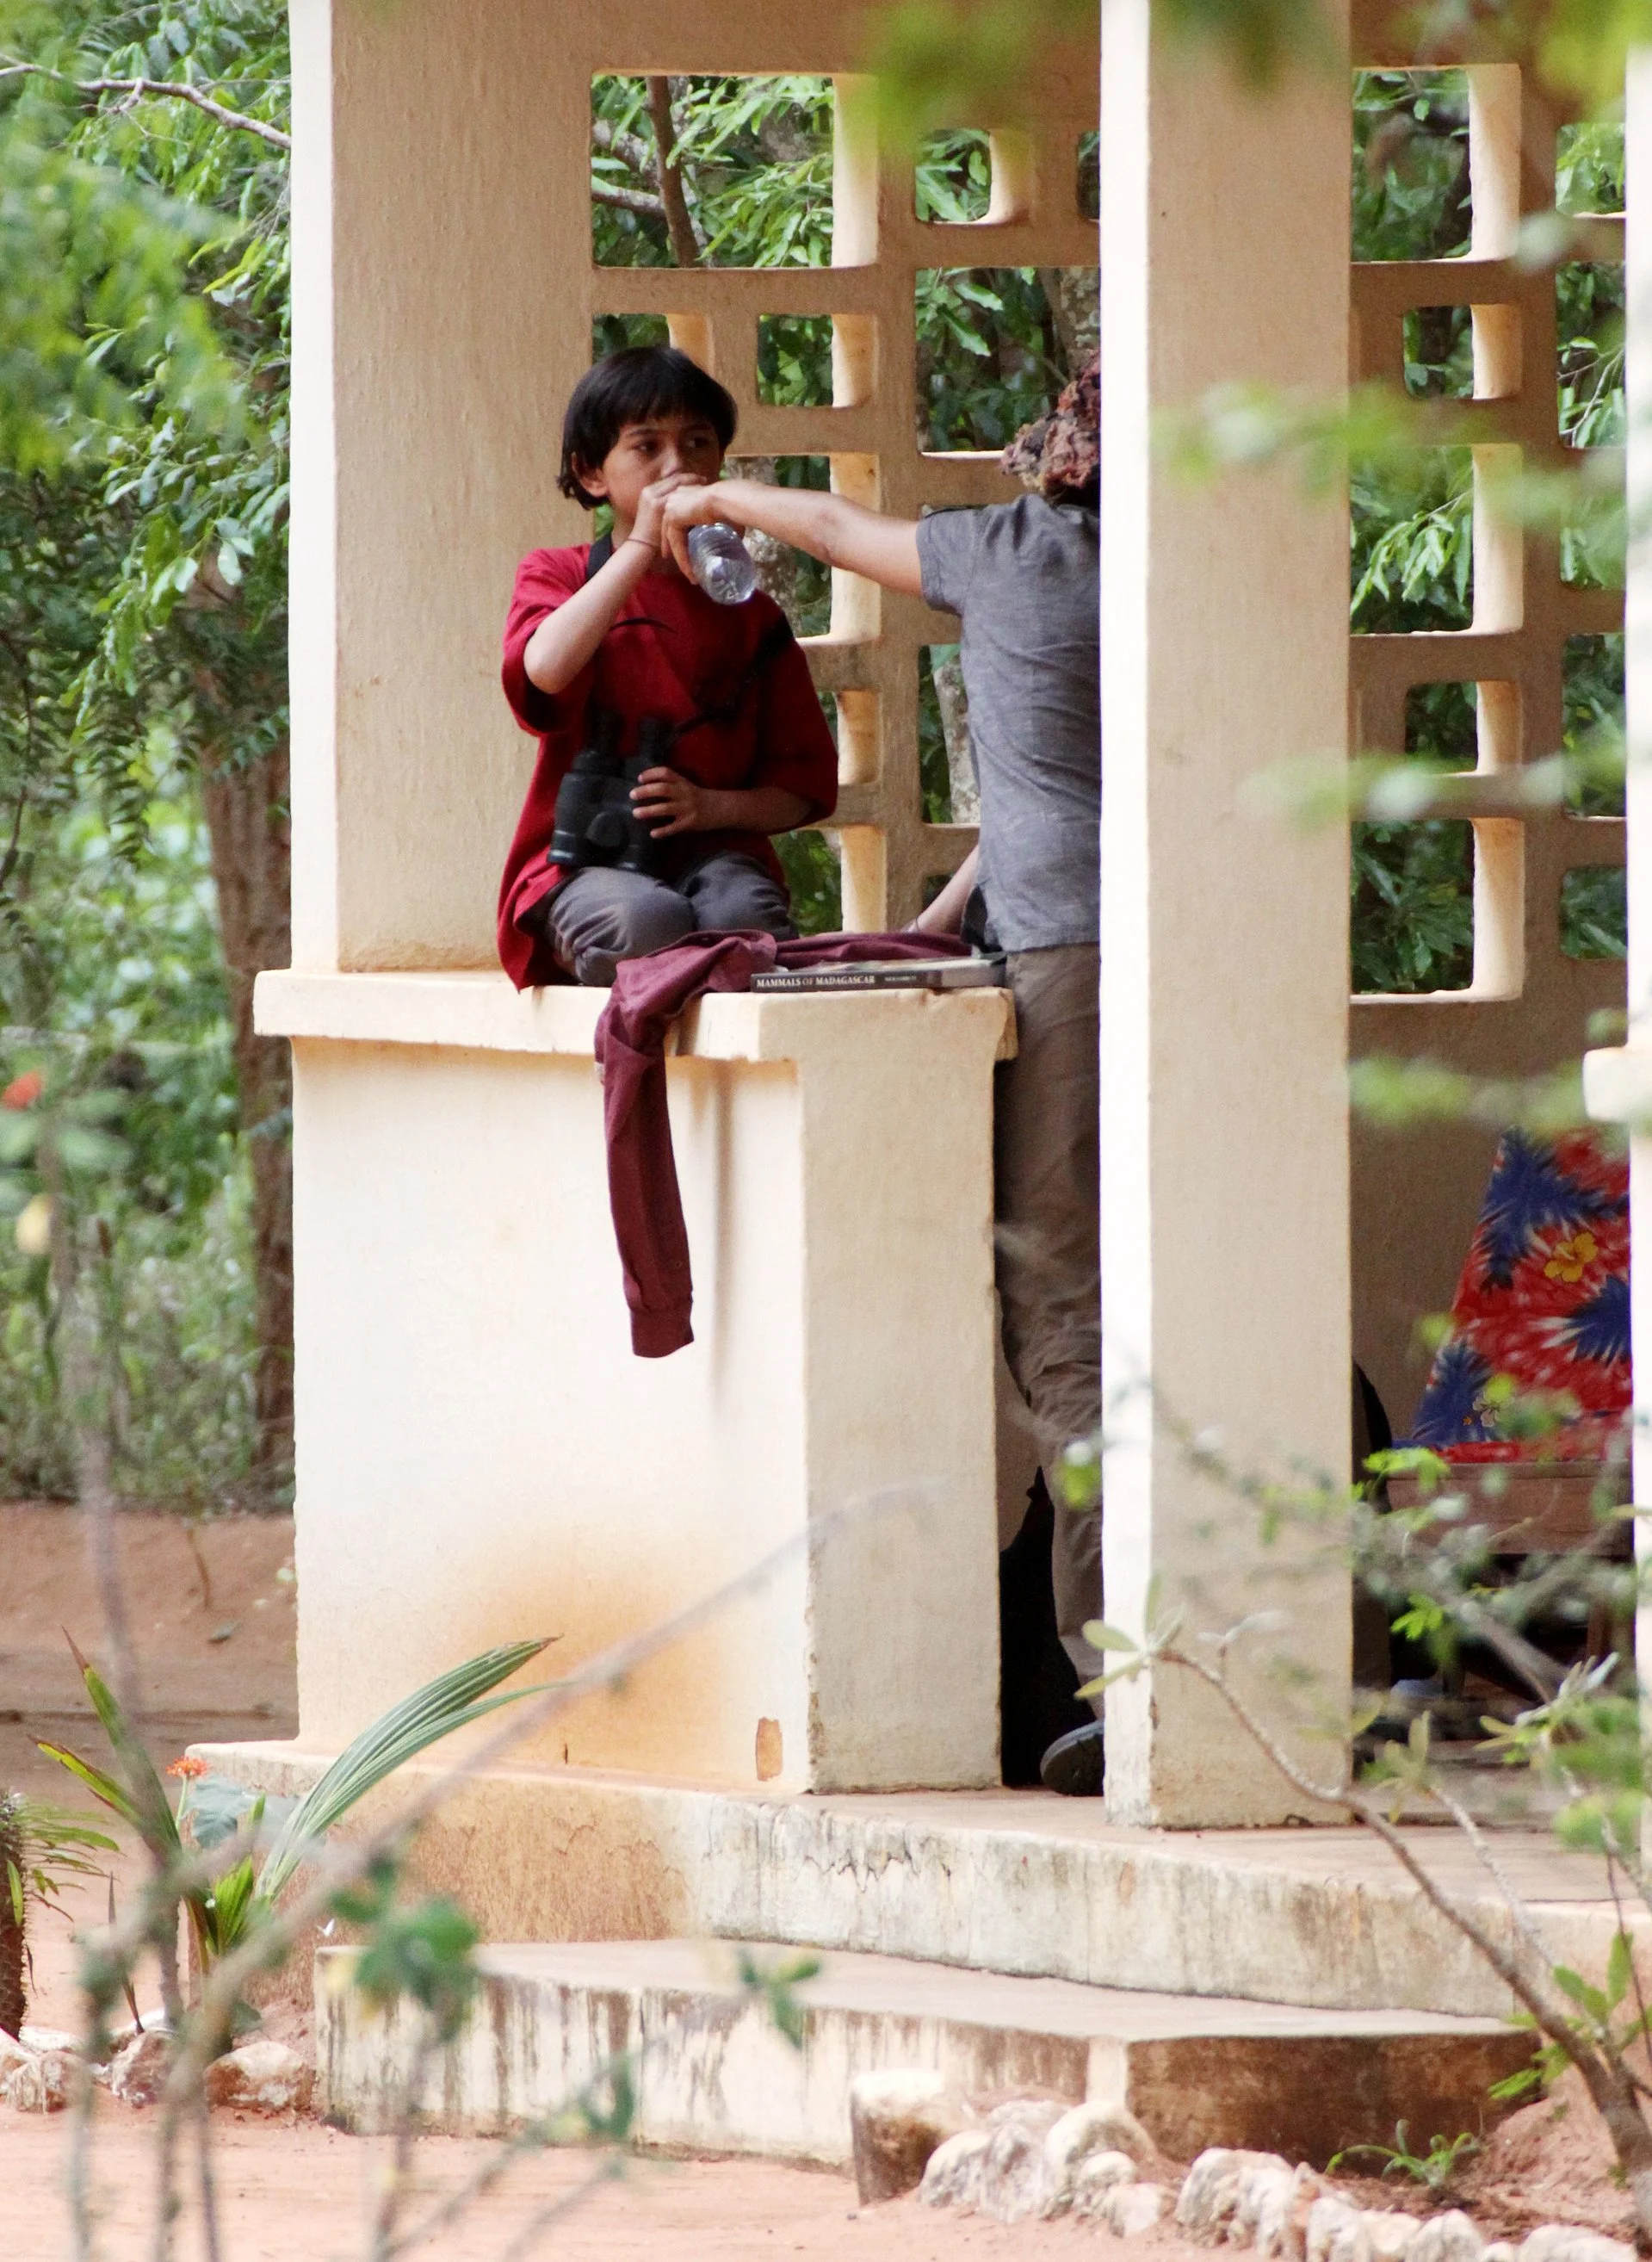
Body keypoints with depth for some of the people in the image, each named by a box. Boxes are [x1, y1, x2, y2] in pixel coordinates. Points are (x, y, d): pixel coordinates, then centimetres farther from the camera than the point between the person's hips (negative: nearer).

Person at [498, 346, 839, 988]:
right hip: (586, 866, -2)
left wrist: (712, 807, -10)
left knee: (741, 917, -36)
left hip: (713, 854, 2)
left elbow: (804, 785, 12)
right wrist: (642, 547, -12)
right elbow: (545, 669, -16)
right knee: (644, 924, -38)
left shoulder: (749, 615, 15)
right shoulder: (556, 575, 10)